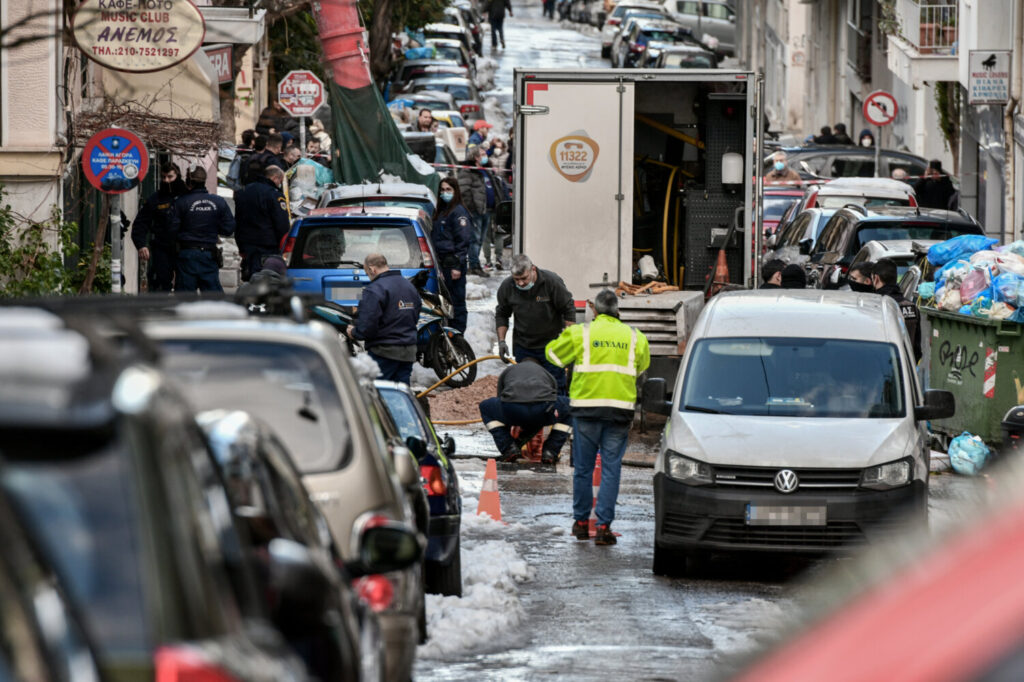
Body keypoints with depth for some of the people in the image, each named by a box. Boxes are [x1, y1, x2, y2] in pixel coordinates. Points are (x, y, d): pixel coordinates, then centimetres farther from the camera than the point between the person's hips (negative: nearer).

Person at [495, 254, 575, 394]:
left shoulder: (552, 281, -16)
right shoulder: (506, 287, -7)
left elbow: (569, 311, -8)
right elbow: (501, 315, 9)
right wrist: (501, 341, 0)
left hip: (551, 345, -3)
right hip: (523, 347, 3)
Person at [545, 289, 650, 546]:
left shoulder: (579, 334, -1)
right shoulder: (635, 337, 6)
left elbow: (554, 354, 12)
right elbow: (642, 367, 22)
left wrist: (565, 335, 30)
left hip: (586, 407, -1)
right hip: (620, 408, 1)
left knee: (583, 467, 11)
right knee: (611, 469, 2)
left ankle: (581, 522, 18)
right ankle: (603, 527, -3)